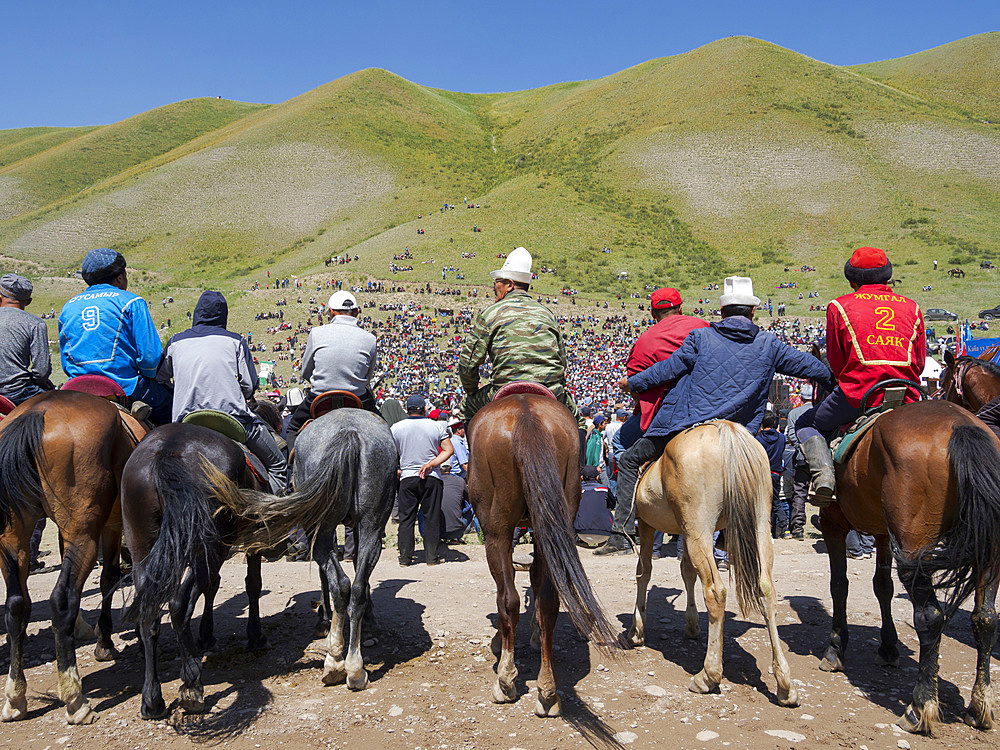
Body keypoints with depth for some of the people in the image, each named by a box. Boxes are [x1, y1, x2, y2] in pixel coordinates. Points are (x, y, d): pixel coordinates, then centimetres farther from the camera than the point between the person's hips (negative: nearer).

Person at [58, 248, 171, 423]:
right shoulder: (131, 302, -4)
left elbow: (66, 363, 16)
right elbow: (150, 355, -9)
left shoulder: (68, 307, 13)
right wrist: (147, 377, 10)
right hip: (125, 389, -6)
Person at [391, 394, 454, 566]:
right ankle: (431, 557, 8)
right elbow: (449, 450, -4)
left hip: (407, 477, 0)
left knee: (406, 518, 7)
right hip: (432, 478, 0)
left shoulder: (396, 428, 2)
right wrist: (431, 464, -8)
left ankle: (405, 558, 8)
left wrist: (396, 471, 20)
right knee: (431, 518, 6)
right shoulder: (437, 426, 1)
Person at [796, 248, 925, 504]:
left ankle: (823, 474, -8)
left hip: (858, 393, -3)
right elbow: (919, 363, 16)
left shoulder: (839, 306, 7)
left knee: (805, 424, 18)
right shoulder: (912, 308, 16)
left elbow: (835, 362, 9)